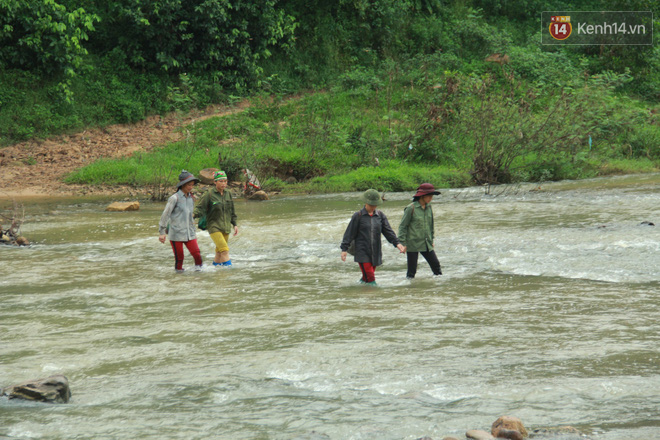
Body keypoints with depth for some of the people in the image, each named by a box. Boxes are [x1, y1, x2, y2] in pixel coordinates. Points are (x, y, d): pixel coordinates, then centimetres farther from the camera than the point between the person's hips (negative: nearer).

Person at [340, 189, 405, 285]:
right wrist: (344, 249, -5)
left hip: (375, 252, 4)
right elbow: (349, 233, -1)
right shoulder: (358, 216, -3)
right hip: (362, 253, -4)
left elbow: (388, 231, 4)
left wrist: (397, 243, -9)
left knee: (366, 277, 9)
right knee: (370, 277, -11)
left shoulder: (380, 215, 7)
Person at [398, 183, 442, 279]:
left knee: (435, 264, 5)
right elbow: (402, 226, -8)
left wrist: (431, 240, 21)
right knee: (412, 269, -2)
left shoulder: (428, 207, 7)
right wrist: (402, 243, -11)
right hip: (413, 244, -6)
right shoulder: (411, 208, -12)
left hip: (426, 244, 6)